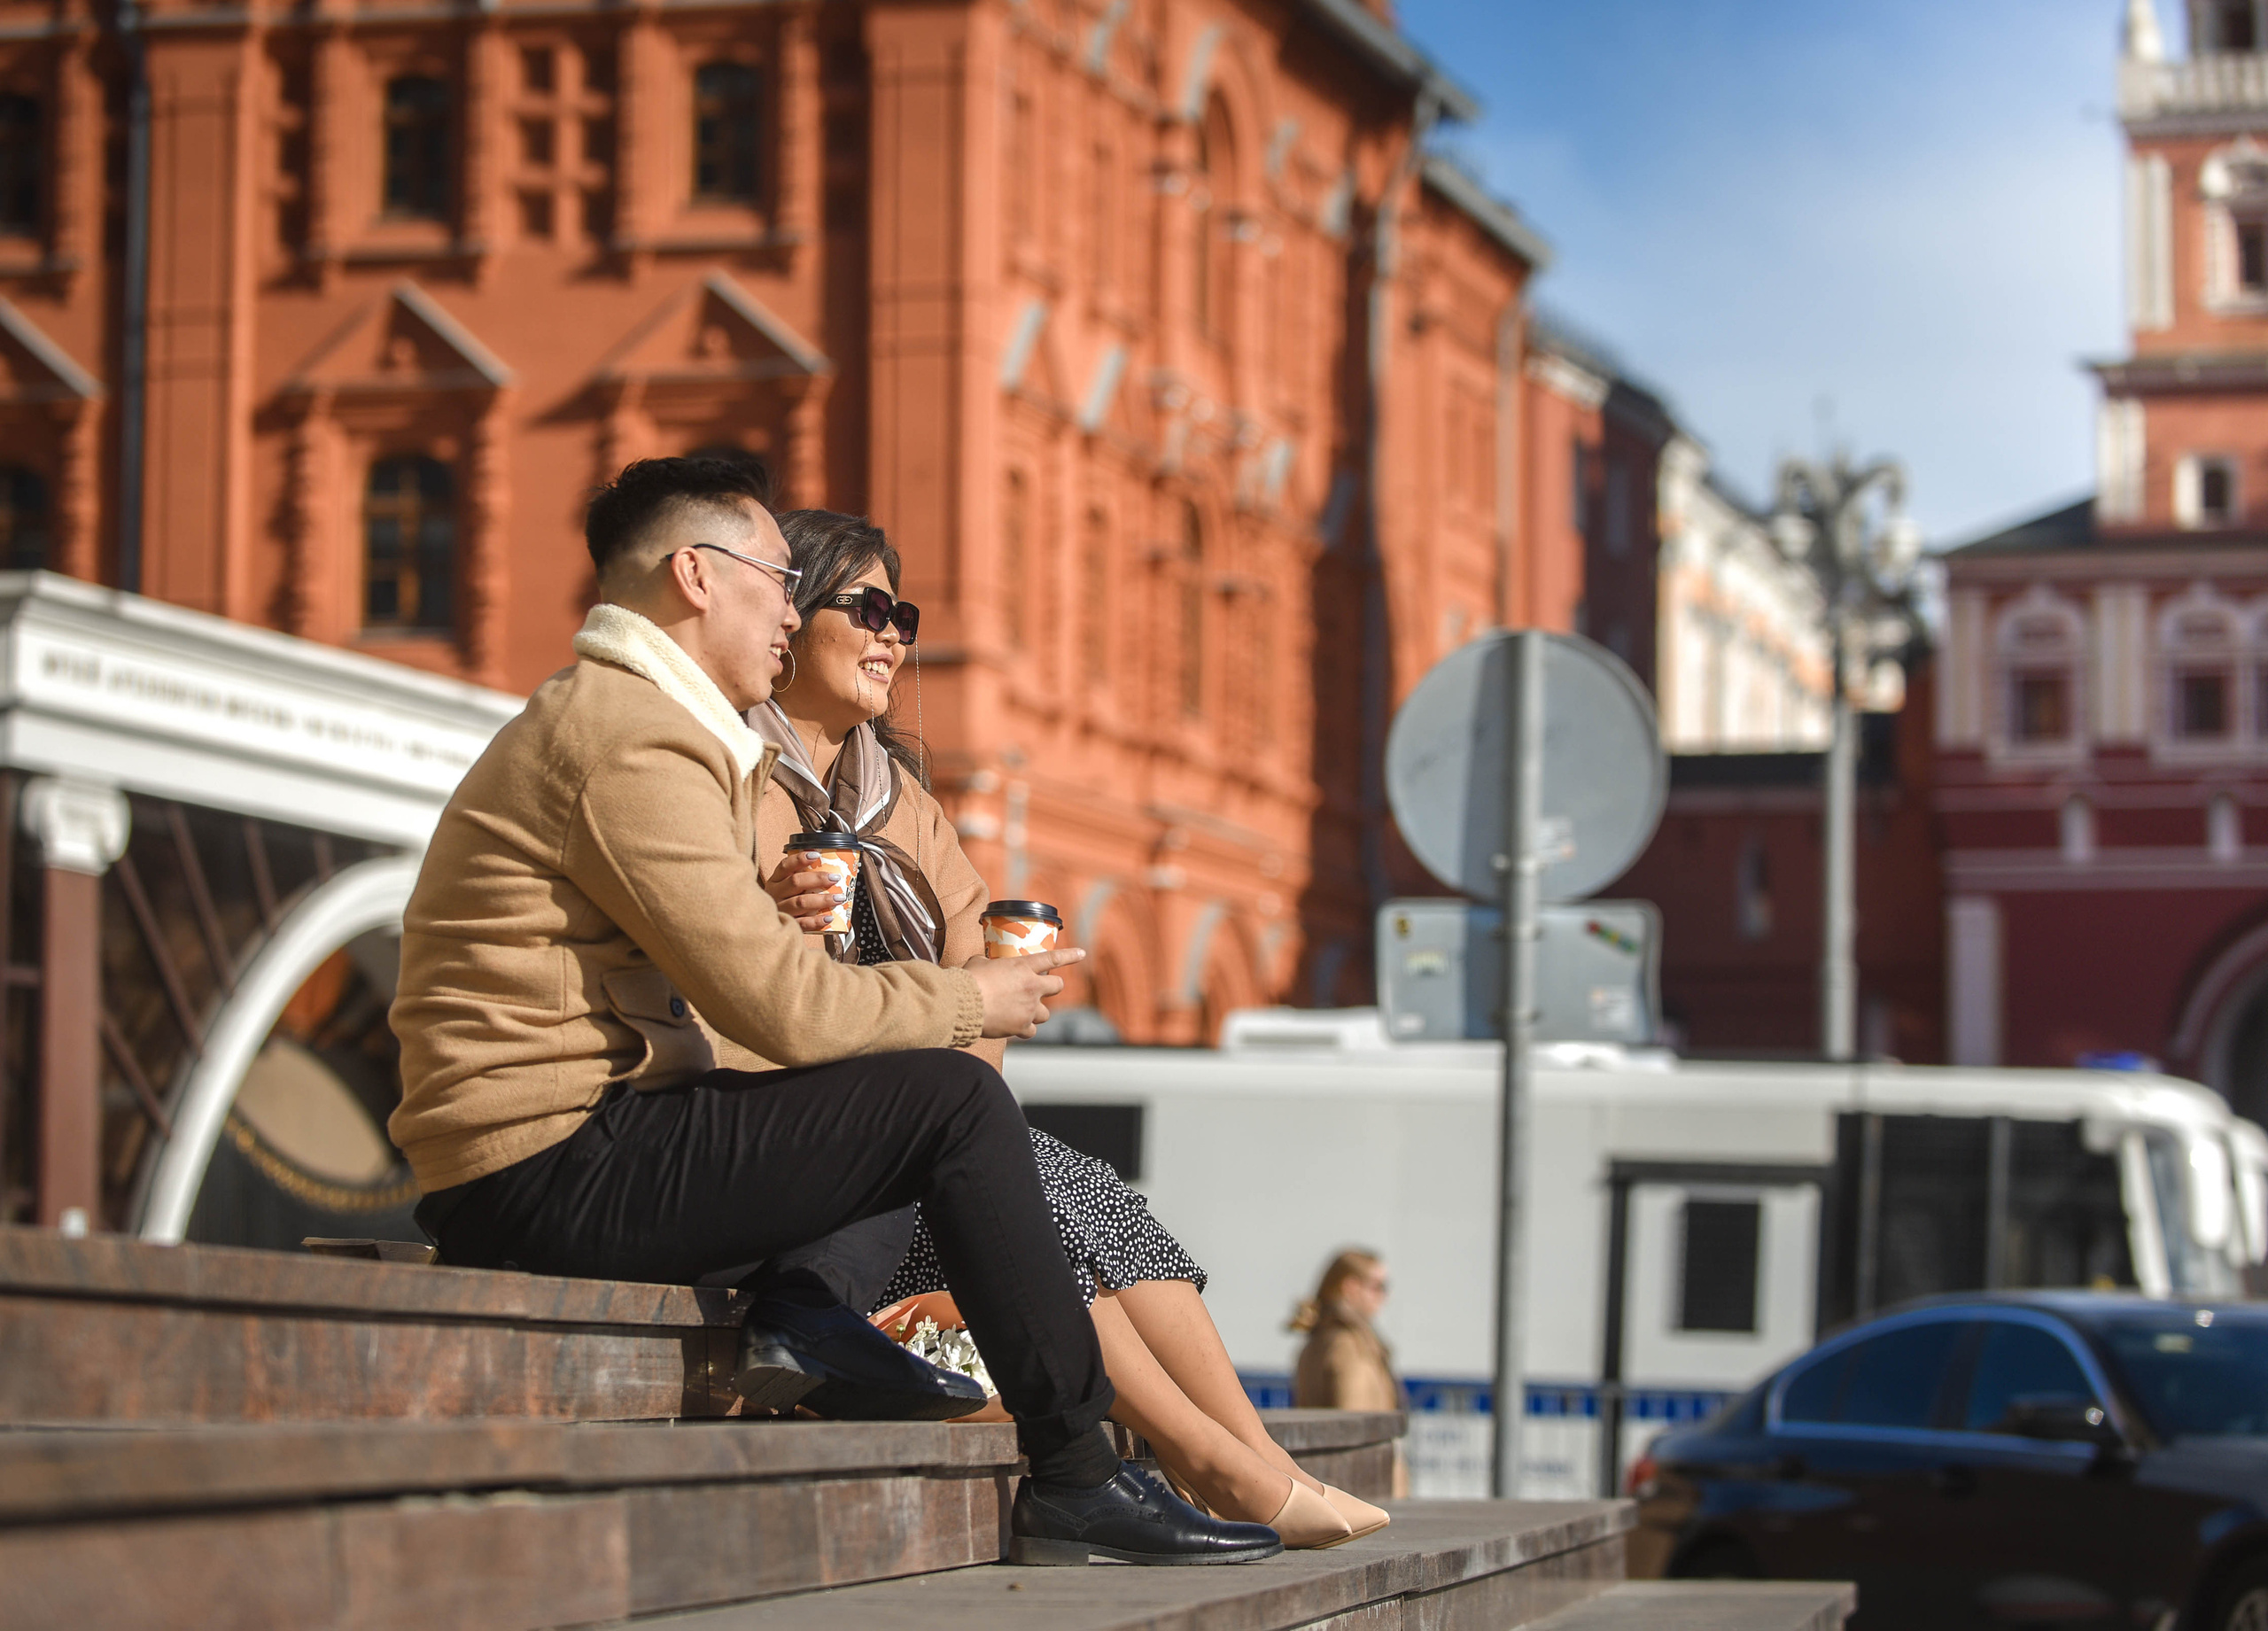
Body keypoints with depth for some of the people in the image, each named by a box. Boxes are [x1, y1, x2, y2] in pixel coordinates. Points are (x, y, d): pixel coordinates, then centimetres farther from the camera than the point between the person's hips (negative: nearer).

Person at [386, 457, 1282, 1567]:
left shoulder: (601, 712, 21)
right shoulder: (632, 735, -14)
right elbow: (785, 1008, -16)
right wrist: (966, 999, -2)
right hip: (556, 1171, -11)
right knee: (954, 1100, -12)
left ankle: (790, 1312, 7)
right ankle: (1076, 1482, -8)